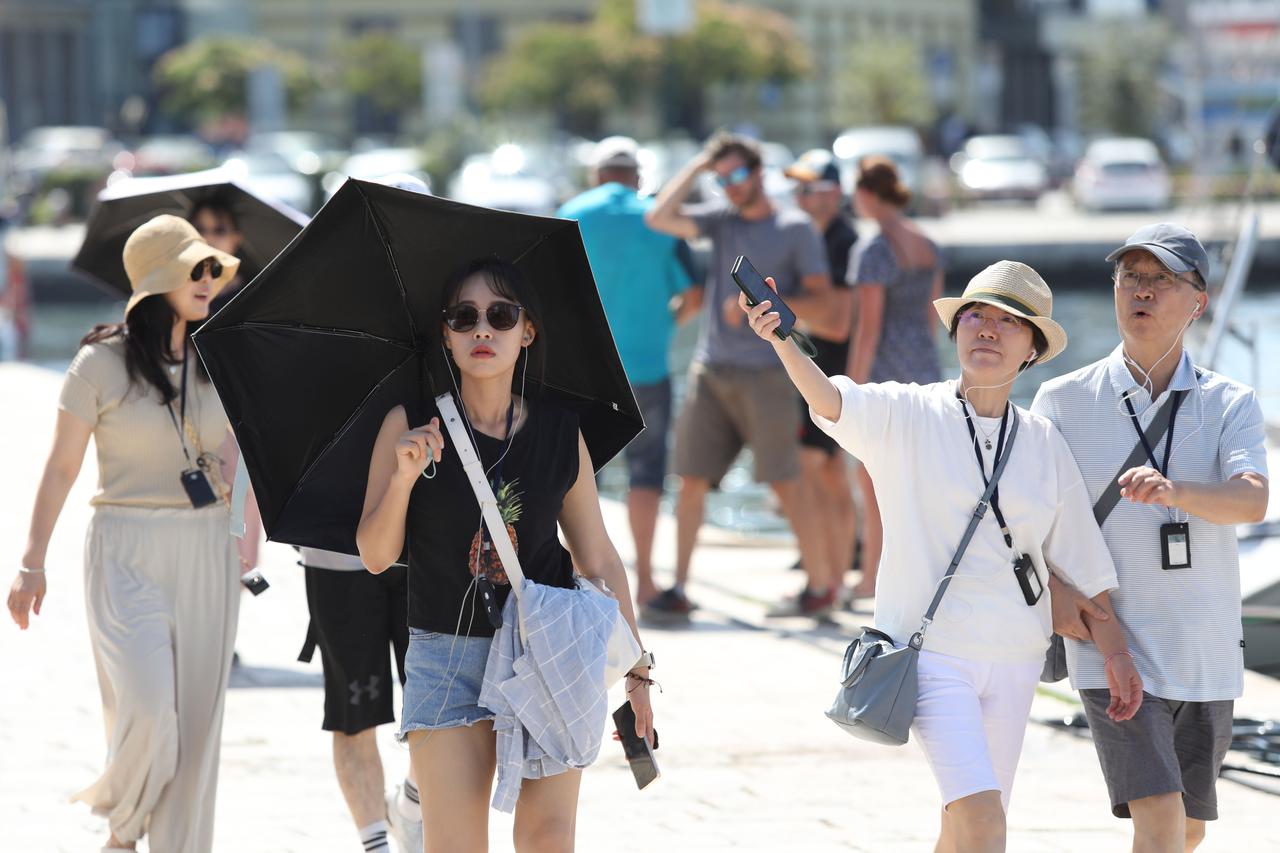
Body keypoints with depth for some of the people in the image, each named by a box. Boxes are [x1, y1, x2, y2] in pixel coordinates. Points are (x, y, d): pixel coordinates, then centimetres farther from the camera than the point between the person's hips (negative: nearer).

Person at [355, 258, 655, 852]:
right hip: (446, 657, -1)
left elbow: (600, 562, 8)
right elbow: (375, 557, -1)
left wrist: (636, 670, 6)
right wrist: (403, 478, -17)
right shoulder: (408, 426, -2)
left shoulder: (561, 434, 3)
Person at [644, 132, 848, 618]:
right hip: (710, 371, 4)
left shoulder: (796, 229, 1)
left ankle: (822, 582, 4)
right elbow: (658, 218, -1)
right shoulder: (721, 219, 12)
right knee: (691, 480, 1)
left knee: (786, 485, -6)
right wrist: (697, 166, 3)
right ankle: (677, 590, 4)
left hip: (764, 373, -4)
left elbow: (823, 304, -4)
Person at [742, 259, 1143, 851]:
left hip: (1013, 661, 5)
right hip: (931, 651, -4)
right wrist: (782, 340, -45)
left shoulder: (1045, 443, 6)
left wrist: (1116, 654, 12)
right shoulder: (906, 417, -5)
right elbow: (830, 399, -26)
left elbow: (1083, 566, 14)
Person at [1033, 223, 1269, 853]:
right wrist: (1054, 589, -12)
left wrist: (1173, 492, -37)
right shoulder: (1062, 401, 0)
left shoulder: (1231, 405, 1)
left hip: (1206, 653, 3)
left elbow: (1252, 500, -17)